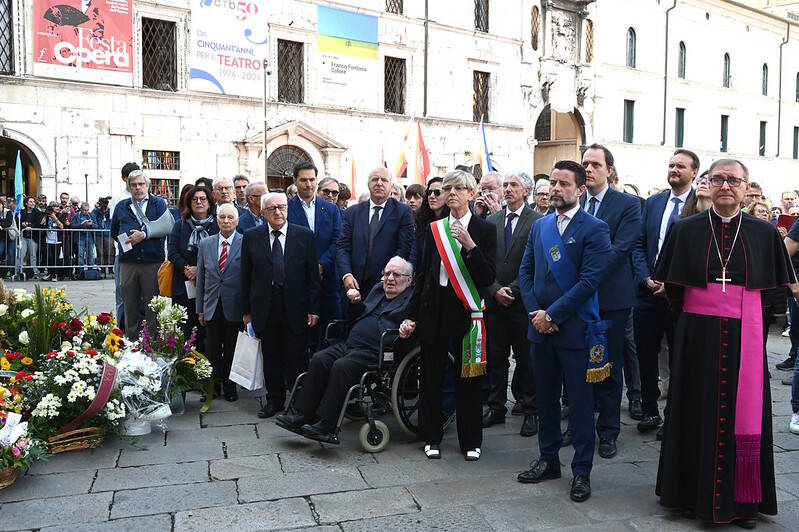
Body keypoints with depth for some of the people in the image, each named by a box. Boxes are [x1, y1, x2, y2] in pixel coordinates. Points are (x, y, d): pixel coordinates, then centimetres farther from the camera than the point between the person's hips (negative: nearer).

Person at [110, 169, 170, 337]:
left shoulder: (158, 203, 8)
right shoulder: (121, 206, 17)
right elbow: (113, 233, 25)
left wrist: (145, 234, -11)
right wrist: (125, 240, 10)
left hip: (152, 262, -3)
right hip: (128, 263, 3)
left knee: (152, 306, 1)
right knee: (130, 306, 8)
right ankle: (131, 340, 16)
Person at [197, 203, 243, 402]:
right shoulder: (205, 244, 7)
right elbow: (201, 278, 10)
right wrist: (200, 309, 8)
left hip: (234, 307, -3)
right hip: (212, 307, 3)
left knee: (232, 350, 8)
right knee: (212, 351, 7)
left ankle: (230, 387, 24)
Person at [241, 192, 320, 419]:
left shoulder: (304, 235, 0)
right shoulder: (252, 237, 4)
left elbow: (313, 275, 0)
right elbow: (246, 276, 6)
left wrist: (313, 308, -4)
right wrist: (246, 310, 4)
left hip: (294, 307, -2)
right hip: (264, 307, 2)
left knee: (297, 358, 3)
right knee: (270, 356, 11)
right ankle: (275, 399, 26)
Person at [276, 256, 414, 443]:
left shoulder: (412, 299, 3)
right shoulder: (377, 289, 26)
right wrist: (356, 302, 14)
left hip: (374, 352, -7)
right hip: (350, 344, 8)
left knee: (342, 366, -30)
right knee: (319, 359, -15)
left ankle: (327, 425, -27)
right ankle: (305, 415, -13)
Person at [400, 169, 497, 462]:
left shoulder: (485, 230, 0)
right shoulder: (434, 229, 8)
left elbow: (488, 278, -8)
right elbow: (422, 275, 9)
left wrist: (470, 246, -20)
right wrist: (411, 315, 5)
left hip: (465, 311, -2)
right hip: (433, 309, 3)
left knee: (467, 378, 6)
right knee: (431, 377, 8)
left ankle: (471, 441, 21)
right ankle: (432, 437, 24)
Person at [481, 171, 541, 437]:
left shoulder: (537, 221, -4)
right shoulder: (491, 220, 10)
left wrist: (512, 290, -12)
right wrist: (495, 290, -6)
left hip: (523, 301, -4)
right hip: (494, 299, 4)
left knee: (527, 358, 5)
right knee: (495, 357, 11)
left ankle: (531, 411, 17)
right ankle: (496, 407, 24)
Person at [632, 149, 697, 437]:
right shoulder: (653, 202, 10)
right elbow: (639, 245, 8)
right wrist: (647, 278, -6)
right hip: (649, 292, 4)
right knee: (646, 354, 10)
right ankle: (650, 410, 25)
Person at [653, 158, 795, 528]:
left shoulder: (764, 233, 4)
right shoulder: (686, 230, 3)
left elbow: (777, 286, 10)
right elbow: (669, 284, 8)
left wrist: (752, 313, 3)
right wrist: (690, 314, 5)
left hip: (744, 337, 1)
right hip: (697, 335, 0)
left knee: (744, 413, 5)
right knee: (697, 411, 6)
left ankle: (742, 499, 19)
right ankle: (694, 492, 19)